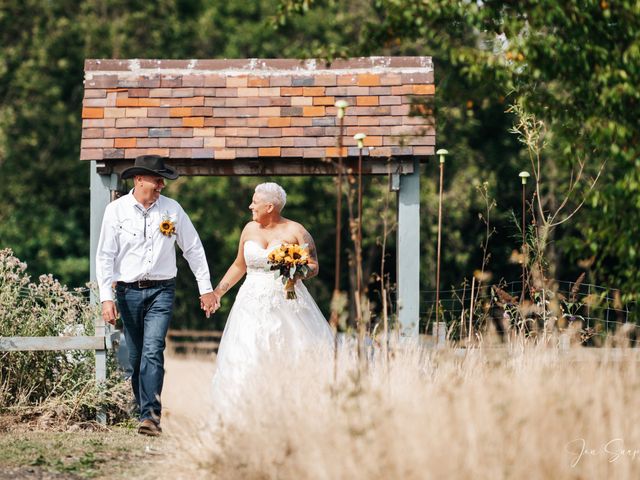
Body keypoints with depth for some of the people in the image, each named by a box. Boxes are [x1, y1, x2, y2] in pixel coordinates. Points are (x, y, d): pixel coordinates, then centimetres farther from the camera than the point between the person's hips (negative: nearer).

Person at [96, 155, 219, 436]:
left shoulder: (172, 209, 4)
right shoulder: (116, 210, -1)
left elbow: (193, 249, 12)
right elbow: (105, 256, -1)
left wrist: (206, 288, 11)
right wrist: (106, 298, -9)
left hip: (161, 290, -1)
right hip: (128, 291, 1)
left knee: (152, 351, -16)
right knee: (135, 356, 5)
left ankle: (150, 415, -23)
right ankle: (144, 410, 18)